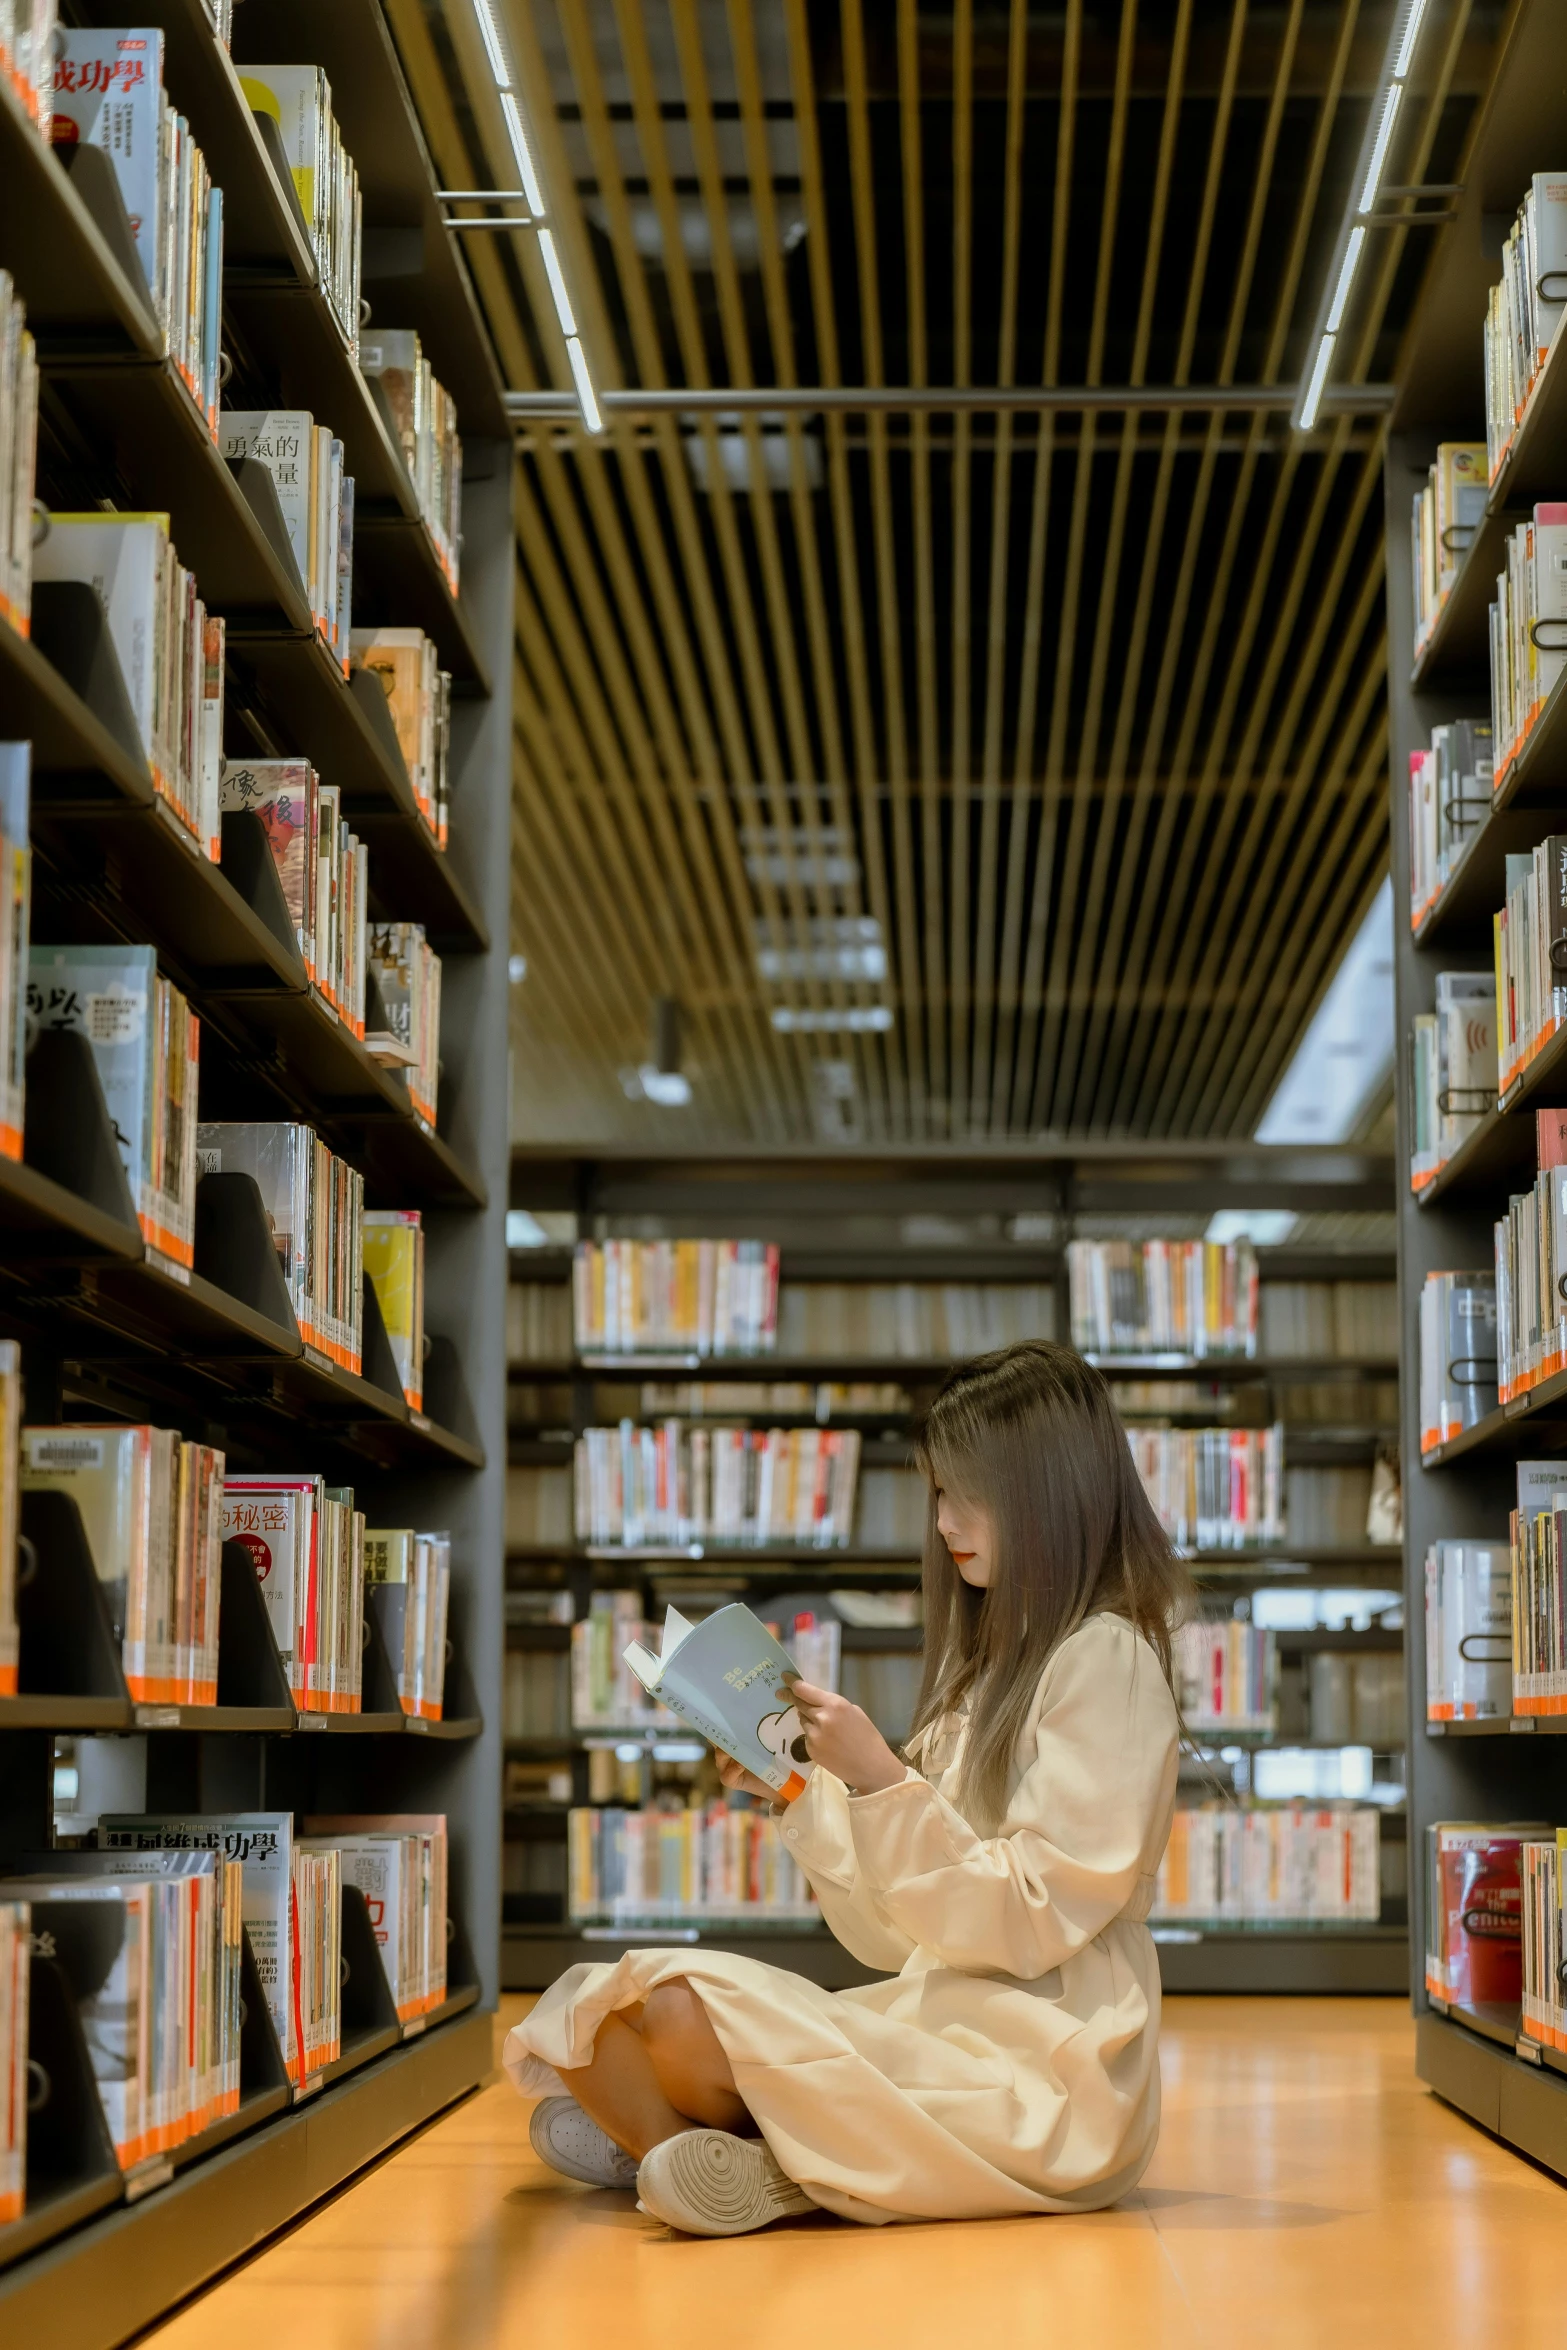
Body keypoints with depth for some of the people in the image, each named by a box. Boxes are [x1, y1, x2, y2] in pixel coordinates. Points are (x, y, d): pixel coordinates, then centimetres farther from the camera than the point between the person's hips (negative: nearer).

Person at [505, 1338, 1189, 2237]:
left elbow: (1031, 1921, -14)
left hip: (1040, 2075, -8)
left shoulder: (1104, 1659, -6)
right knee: (588, 2010, -10)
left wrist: (883, 1782, -19)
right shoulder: (993, 1664, 21)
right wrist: (803, 1793, 7)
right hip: (942, 2021, 8)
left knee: (685, 2011, -27)